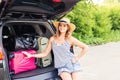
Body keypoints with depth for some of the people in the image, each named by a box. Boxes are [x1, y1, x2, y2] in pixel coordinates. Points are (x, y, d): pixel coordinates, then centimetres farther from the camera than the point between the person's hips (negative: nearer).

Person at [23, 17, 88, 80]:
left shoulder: (70, 39, 0)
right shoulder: (52, 39, 5)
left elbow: (85, 47, 5)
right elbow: (45, 54, 7)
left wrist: (77, 58, -1)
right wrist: (31, 55, 0)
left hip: (72, 63, 0)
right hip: (61, 66, 0)